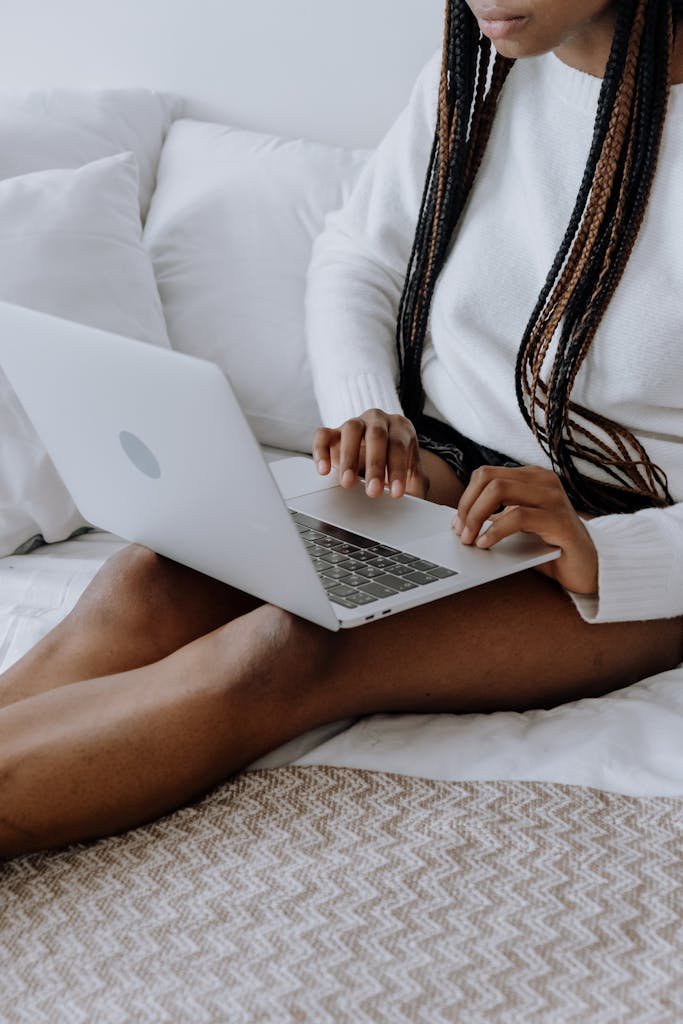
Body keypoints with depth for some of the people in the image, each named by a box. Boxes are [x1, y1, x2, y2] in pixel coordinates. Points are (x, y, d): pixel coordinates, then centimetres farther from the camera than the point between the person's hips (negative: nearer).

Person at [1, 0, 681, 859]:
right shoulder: (476, 72, 1)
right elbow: (355, 263, 13)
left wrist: (601, 555, -29)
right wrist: (369, 417, -6)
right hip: (443, 471, 5)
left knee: (289, 651, -32)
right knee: (148, 584, -23)